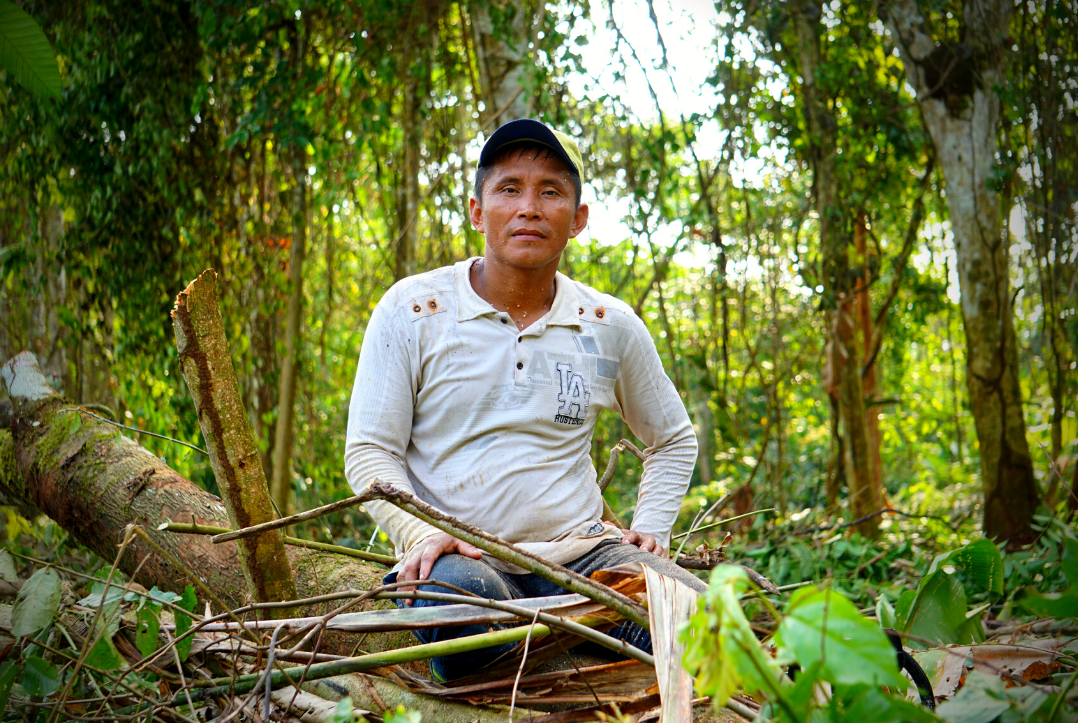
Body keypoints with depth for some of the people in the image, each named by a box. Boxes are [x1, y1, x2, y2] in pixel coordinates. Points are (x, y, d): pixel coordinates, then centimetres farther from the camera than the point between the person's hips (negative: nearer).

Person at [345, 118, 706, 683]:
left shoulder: (612, 327, 8)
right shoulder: (412, 310, 0)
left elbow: (674, 439, 23)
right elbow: (369, 451, 0)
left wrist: (650, 531, 7)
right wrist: (421, 535, -18)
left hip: (581, 551, 3)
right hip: (464, 555, -2)